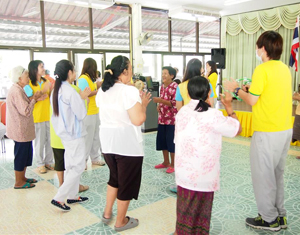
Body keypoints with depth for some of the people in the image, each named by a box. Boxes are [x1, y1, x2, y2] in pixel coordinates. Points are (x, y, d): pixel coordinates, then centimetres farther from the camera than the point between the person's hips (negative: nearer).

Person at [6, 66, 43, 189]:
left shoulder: (19, 89, 12)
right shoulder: (16, 91, -22)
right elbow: (26, 111, -25)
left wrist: (33, 98, 3)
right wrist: (34, 99, -14)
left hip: (23, 129, 10)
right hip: (20, 130, -10)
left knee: (26, 154, 18)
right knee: (21, 154, 1)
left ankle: (22, 177, 31)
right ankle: (19, 182, 14)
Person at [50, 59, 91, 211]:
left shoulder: (57, 90, 7)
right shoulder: (70, 92, -21)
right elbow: (81, 114, -17)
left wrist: (82, 97, 9)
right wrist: (84, 98, -5)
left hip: (64, 133, 9)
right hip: (74, 134, -9)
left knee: (71, 166, 17)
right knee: (78, 167, 0)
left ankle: (72, 195, 27)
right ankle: (59, 198, 1)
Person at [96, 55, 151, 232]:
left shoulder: (102, 91, 6)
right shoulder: (130, 91, -19)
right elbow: (138, 120, -23)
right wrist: (143, 104, -7)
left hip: (108, 141, 7)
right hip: (127, 143, -7)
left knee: (114, 178, 26)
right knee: (126, 182, 10)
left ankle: (107, 213, 35)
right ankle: (121, 222, 24)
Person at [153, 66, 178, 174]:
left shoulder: (175, 87, -13)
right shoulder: (162, 86, 11)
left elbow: (175, 103, -18)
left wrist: (161, 100, -24)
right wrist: (159, 105, 4)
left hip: (172, 119, -8)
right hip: (162, 118, 8)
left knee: (171, 141, 0)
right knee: (161, 140, 13)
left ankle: (173, 164, 15)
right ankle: (166, 162, 28)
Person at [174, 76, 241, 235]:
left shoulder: (182, 112, 2)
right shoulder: (213, 115, -16)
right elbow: (237, 129, -4)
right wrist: (228, 106, 5)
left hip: (183, 173, 6)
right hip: (202, 175, -5)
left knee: (185, 212, 20)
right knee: (199, 215, 11)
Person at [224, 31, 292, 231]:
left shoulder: (262, 69, -15)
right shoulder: (285, 69, 10)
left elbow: (252, 101, -12)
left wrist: (236, 89, 2)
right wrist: (251, 88, 19)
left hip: (267, 132, -8)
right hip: (285, 130, 9)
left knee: (263, 175, 5)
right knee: (276, 173, 19)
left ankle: (269, 219, 17)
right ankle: (280, 216, 29)